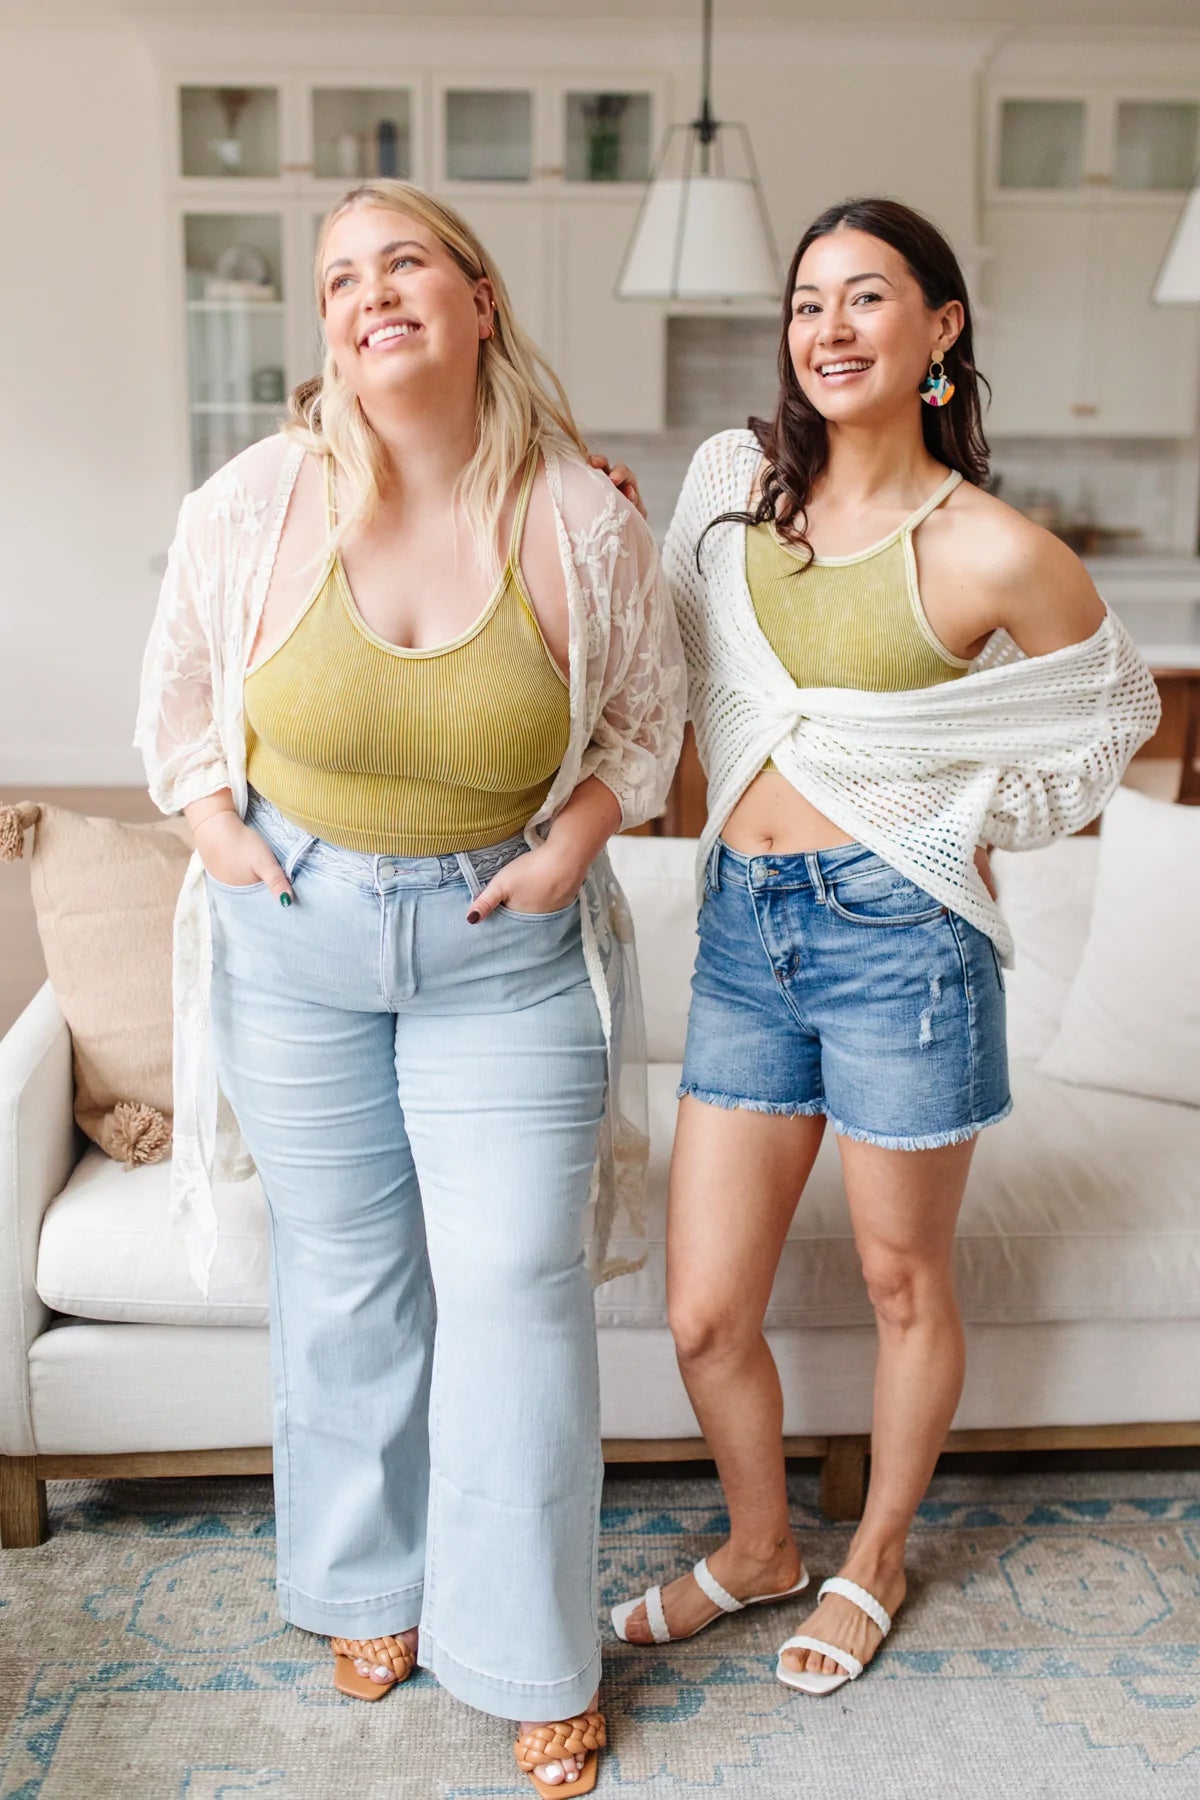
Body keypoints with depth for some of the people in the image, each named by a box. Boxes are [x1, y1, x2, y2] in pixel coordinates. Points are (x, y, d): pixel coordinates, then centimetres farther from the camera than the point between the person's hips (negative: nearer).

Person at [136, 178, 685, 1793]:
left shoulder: (584, 521, -9)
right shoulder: (256, 502, -8)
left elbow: (645, 708, 6)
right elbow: (179, 690, 9)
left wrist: (578, 839, -6)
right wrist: (217, 827, -2)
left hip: (508, 948, -1)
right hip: (296, 938, 2)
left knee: (515, 1287, 1)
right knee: (344, 1276, 13)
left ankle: (535, 1657, 21)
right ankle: (374, 1587, 37)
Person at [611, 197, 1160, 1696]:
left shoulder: (994, 551, -8)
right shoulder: (736, 481, 5)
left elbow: (1114, 710, 8)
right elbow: (667, 662, 20)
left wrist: (974, 811, 2)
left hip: (896, 930, -4)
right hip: (742, 923, 4)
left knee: (903, 1287, 14)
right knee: (704, 1311, 8)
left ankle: (877, 1559, 40)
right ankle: (758, 1544, 37)